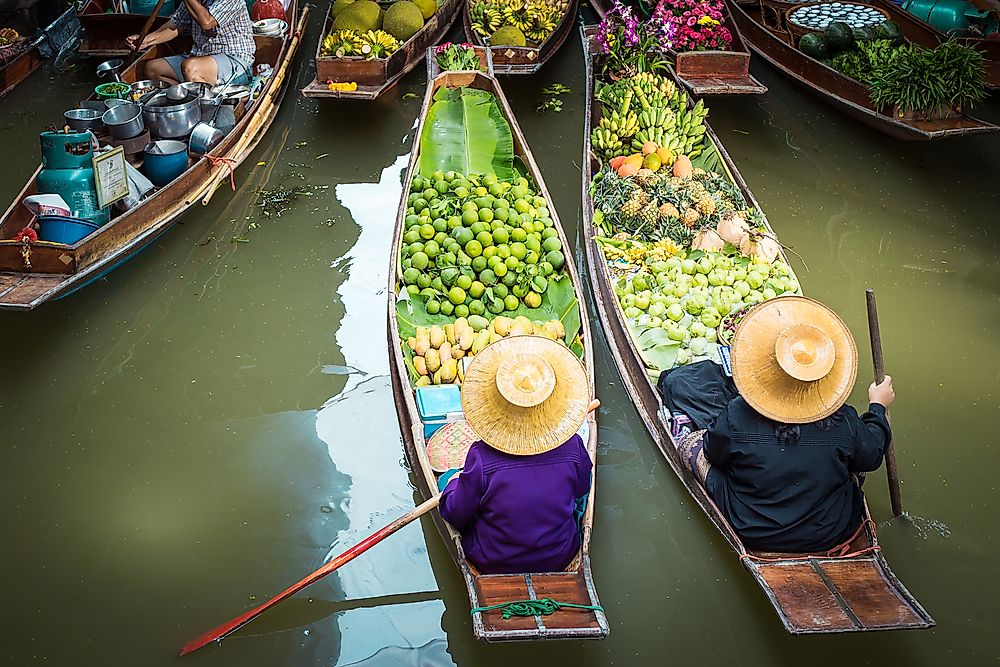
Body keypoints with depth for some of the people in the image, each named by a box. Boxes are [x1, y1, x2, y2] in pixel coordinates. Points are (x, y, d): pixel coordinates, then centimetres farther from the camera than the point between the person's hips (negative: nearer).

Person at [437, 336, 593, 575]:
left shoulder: (481, 457, -28)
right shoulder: (572, 447, -21)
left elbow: (457, 516, -14)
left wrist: (453, 484, 7)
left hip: (493, 565, -2)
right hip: (560, 561, 2)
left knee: (448, 479, 17)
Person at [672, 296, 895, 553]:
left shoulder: (736, 416, -26)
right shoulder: (843, 421, -22)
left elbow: (714, 454, -5)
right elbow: (870, 457, -1)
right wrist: (878, 407, 15)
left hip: (754, 536, -2)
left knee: (690, 443, 13)